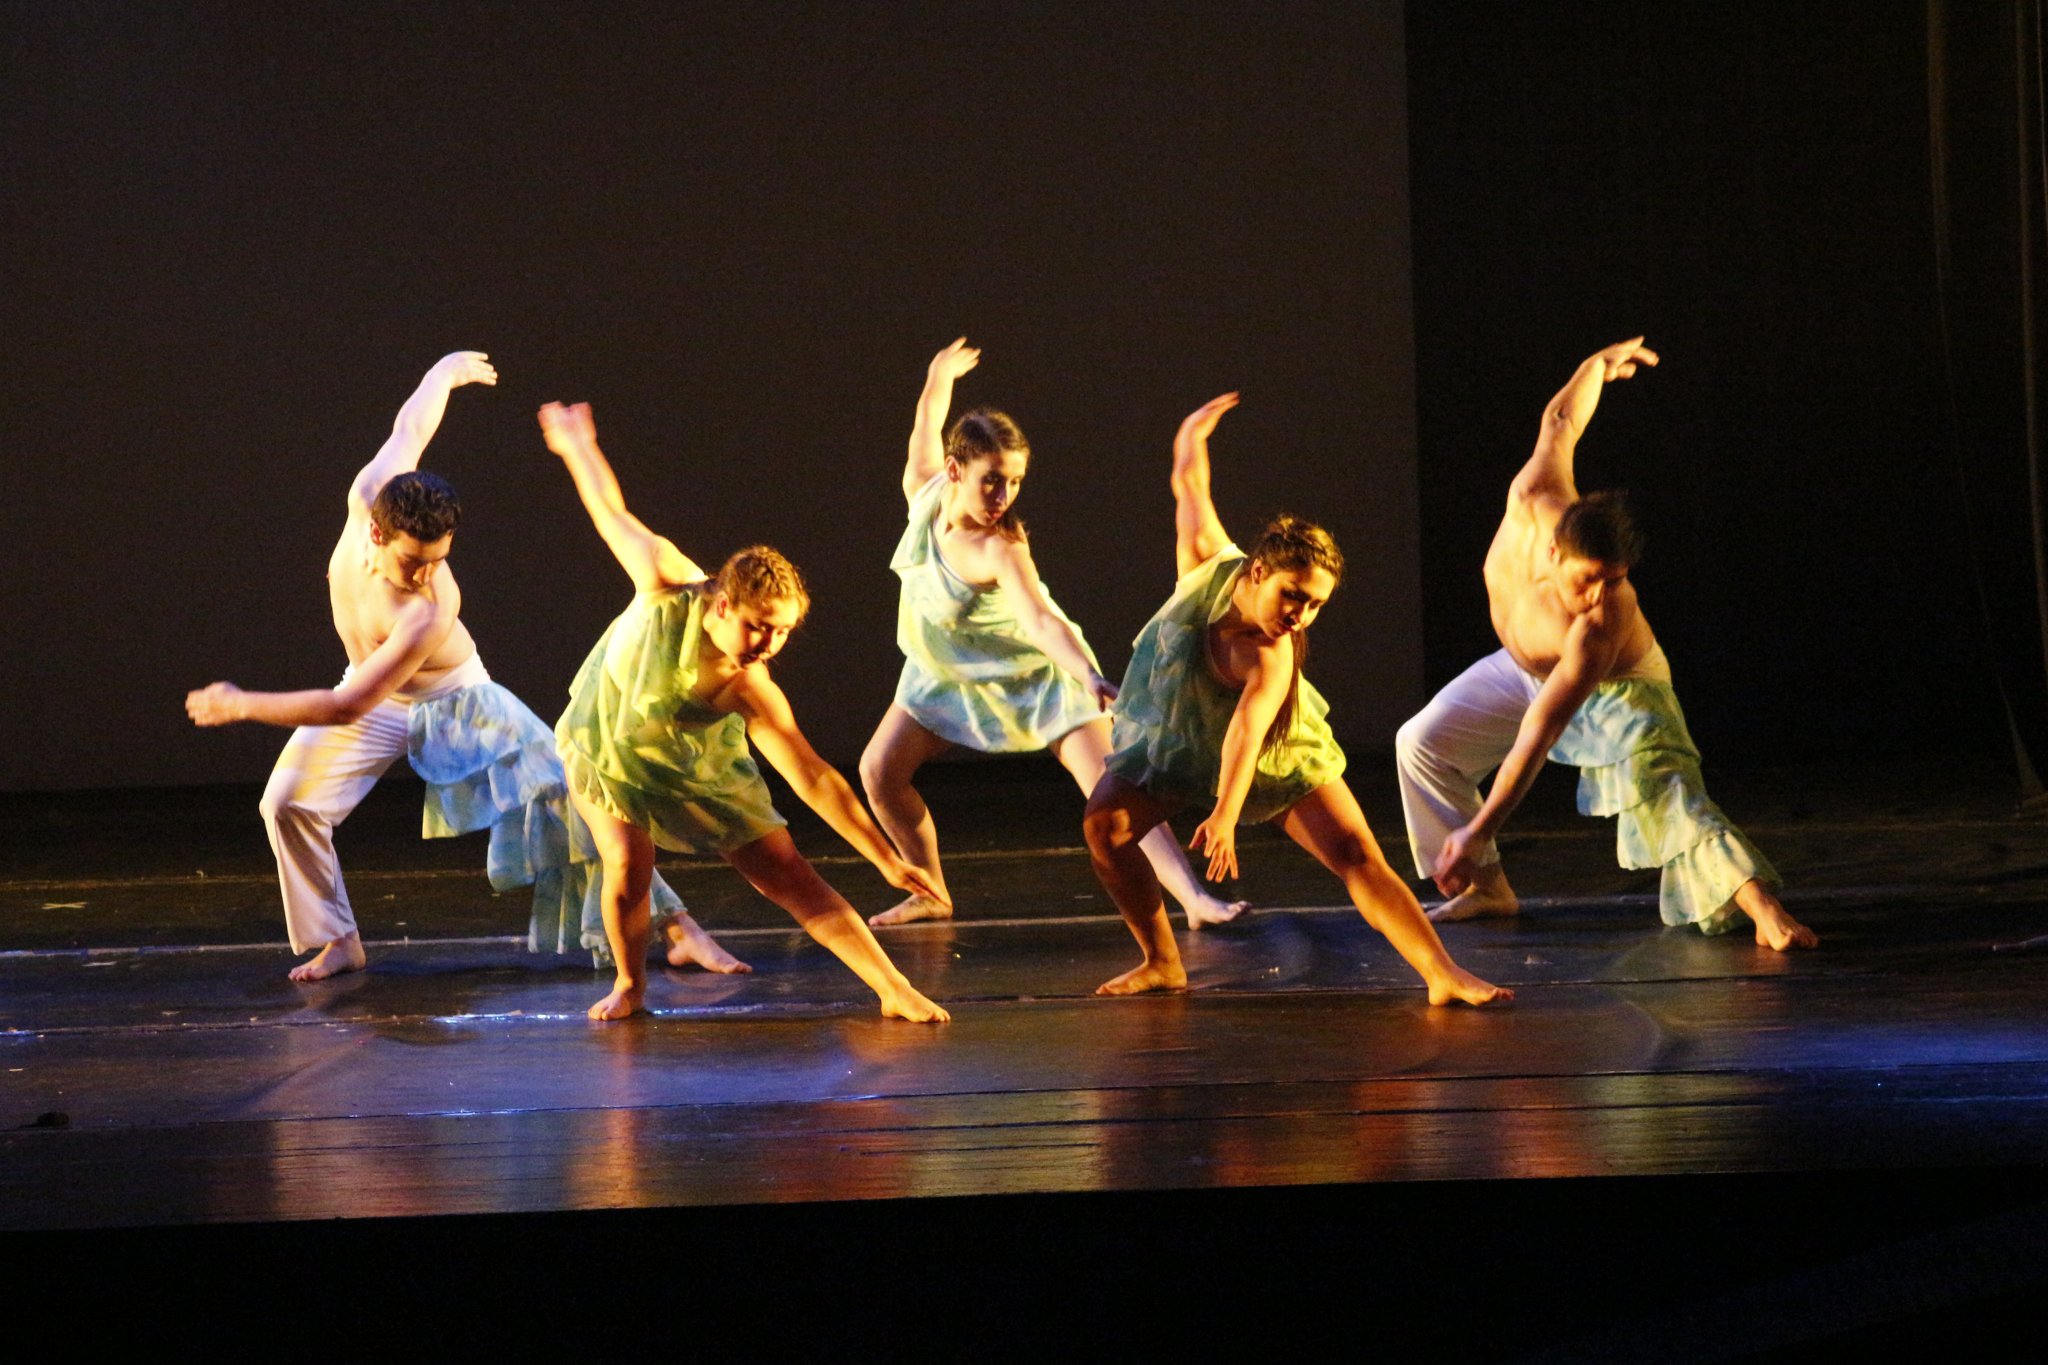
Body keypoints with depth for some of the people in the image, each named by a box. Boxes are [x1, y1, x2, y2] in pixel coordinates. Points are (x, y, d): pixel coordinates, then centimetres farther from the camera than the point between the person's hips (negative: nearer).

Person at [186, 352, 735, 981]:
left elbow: (348, 706, -40)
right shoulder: (367, 499, -30)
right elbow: (410, 428, -9)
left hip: (452, 702, -5)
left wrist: (242, 705, -34)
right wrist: (445, 374, 14)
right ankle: (340, 941, 6)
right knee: (287, 802, -13)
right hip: (374, 699, 5)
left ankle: (675, 928, -7)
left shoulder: (429, 613, -42)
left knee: (566, 797, -13)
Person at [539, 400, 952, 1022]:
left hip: (693, 764, 0)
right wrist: (575, 442, 0)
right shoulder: (667, 584, -34)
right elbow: (612, 514, -15)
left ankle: (895, 991, -1)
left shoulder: (754, 695, -33)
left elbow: (815, 779, -28)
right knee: (627, 865, -20)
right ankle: (629, 985, 9)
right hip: (602, 742, 0)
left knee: (790, 878, -4)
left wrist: (887, 862, -28)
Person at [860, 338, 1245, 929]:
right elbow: (927, 422, 4)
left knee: (1111, 786, -18)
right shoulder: (924, 490, -18)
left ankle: (1193, 896, -25)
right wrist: (941, 373, 25)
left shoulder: (1000, 549, -34)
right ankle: (931, 894, 16)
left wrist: (1088, 675, -66)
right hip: (950, 674, 6)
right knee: (879, 770, -3)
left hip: (1036, 674, -6)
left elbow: (1039, 619, -50)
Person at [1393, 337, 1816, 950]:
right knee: (1422, 742, 0)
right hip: (1522, 668, 7)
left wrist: (1476, 833, -47)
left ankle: (1764, 911, -43)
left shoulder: (1602, 624, -44)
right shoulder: (1532, 502, -34)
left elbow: (1535, 739, -45)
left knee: (1668, 791, -29)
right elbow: (1560, 425, -12)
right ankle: (1488, 887, 12)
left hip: (1618, 691, -7)